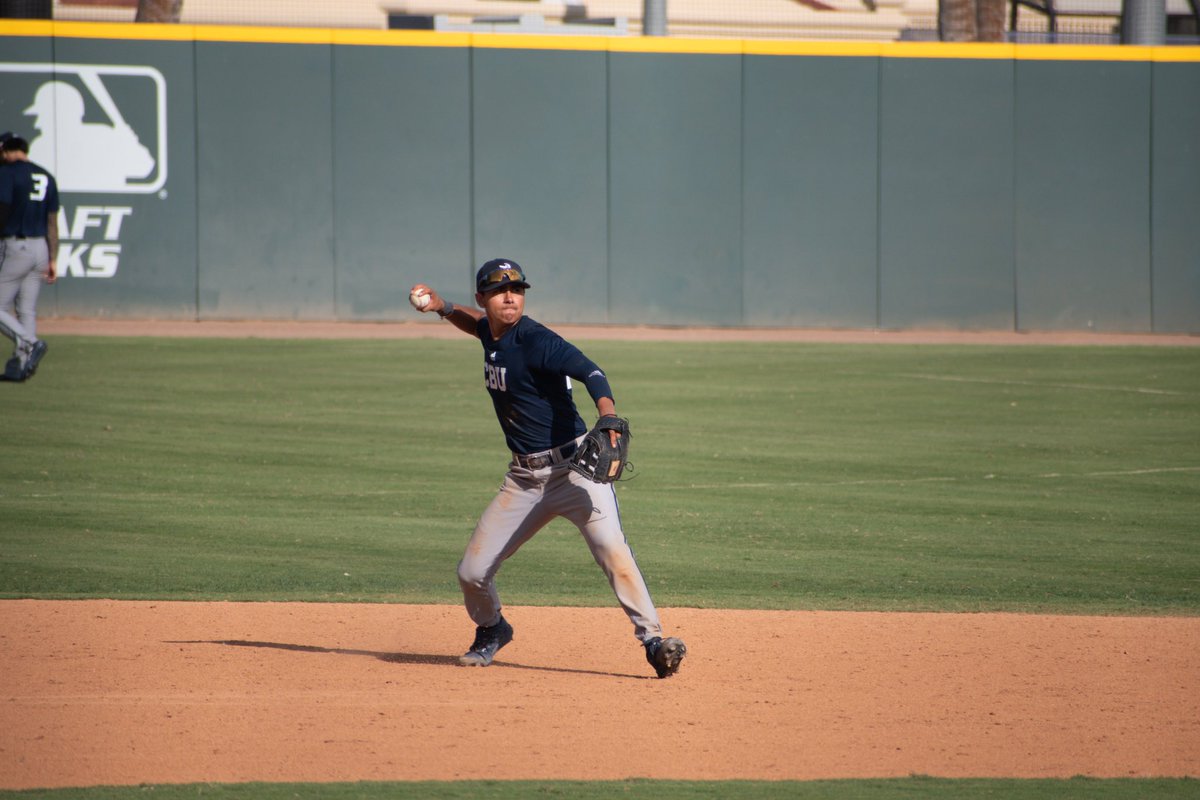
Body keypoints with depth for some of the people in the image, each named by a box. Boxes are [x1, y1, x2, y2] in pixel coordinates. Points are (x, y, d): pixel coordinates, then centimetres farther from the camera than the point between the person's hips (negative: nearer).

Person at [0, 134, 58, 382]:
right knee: (27, 310, 8)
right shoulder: (46, 178, 12)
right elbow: (52, 223, 11)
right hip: (40, 249, 7)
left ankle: (29, 343, -23)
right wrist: (53, 261, 10)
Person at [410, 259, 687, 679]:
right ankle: (491, 630, 35)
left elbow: (589, 372, -30)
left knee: (611, 547, -29)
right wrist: (443, 307, 16)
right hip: (526, 478, 7)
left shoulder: (535, 341, -16)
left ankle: (652, 639, -27)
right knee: (472, 572, 5)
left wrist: (608, 417, -48)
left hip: (572, 466, -7)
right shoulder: (492, 336, 7)